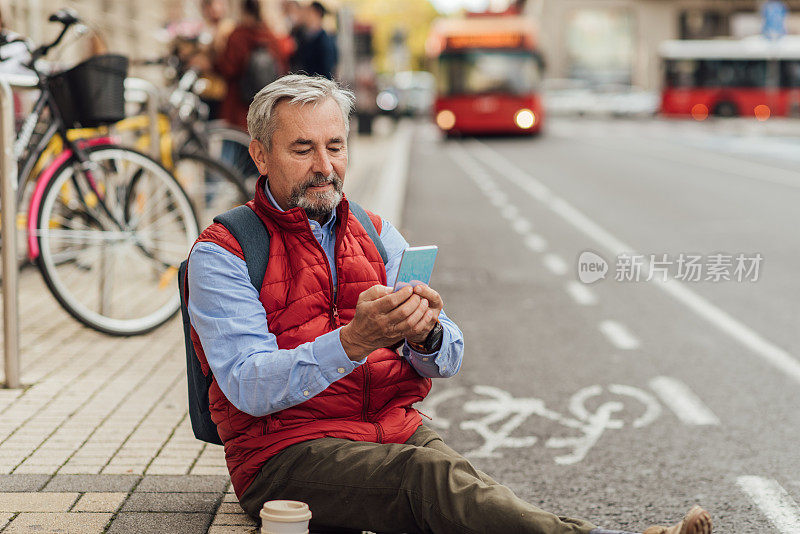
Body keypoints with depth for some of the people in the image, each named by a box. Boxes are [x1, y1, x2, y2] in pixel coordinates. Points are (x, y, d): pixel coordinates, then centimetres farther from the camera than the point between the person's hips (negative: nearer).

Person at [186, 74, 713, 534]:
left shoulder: (377, 234, 16)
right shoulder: (222, 254, 0)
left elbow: (447, 362, 9)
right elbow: (248, 387, -15)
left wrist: (426, 334, -16)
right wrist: (352, 342, -29)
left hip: (397, 428, 5)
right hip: (288, 451, -4)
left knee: (450, 476, -30)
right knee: (431, 475, -34)